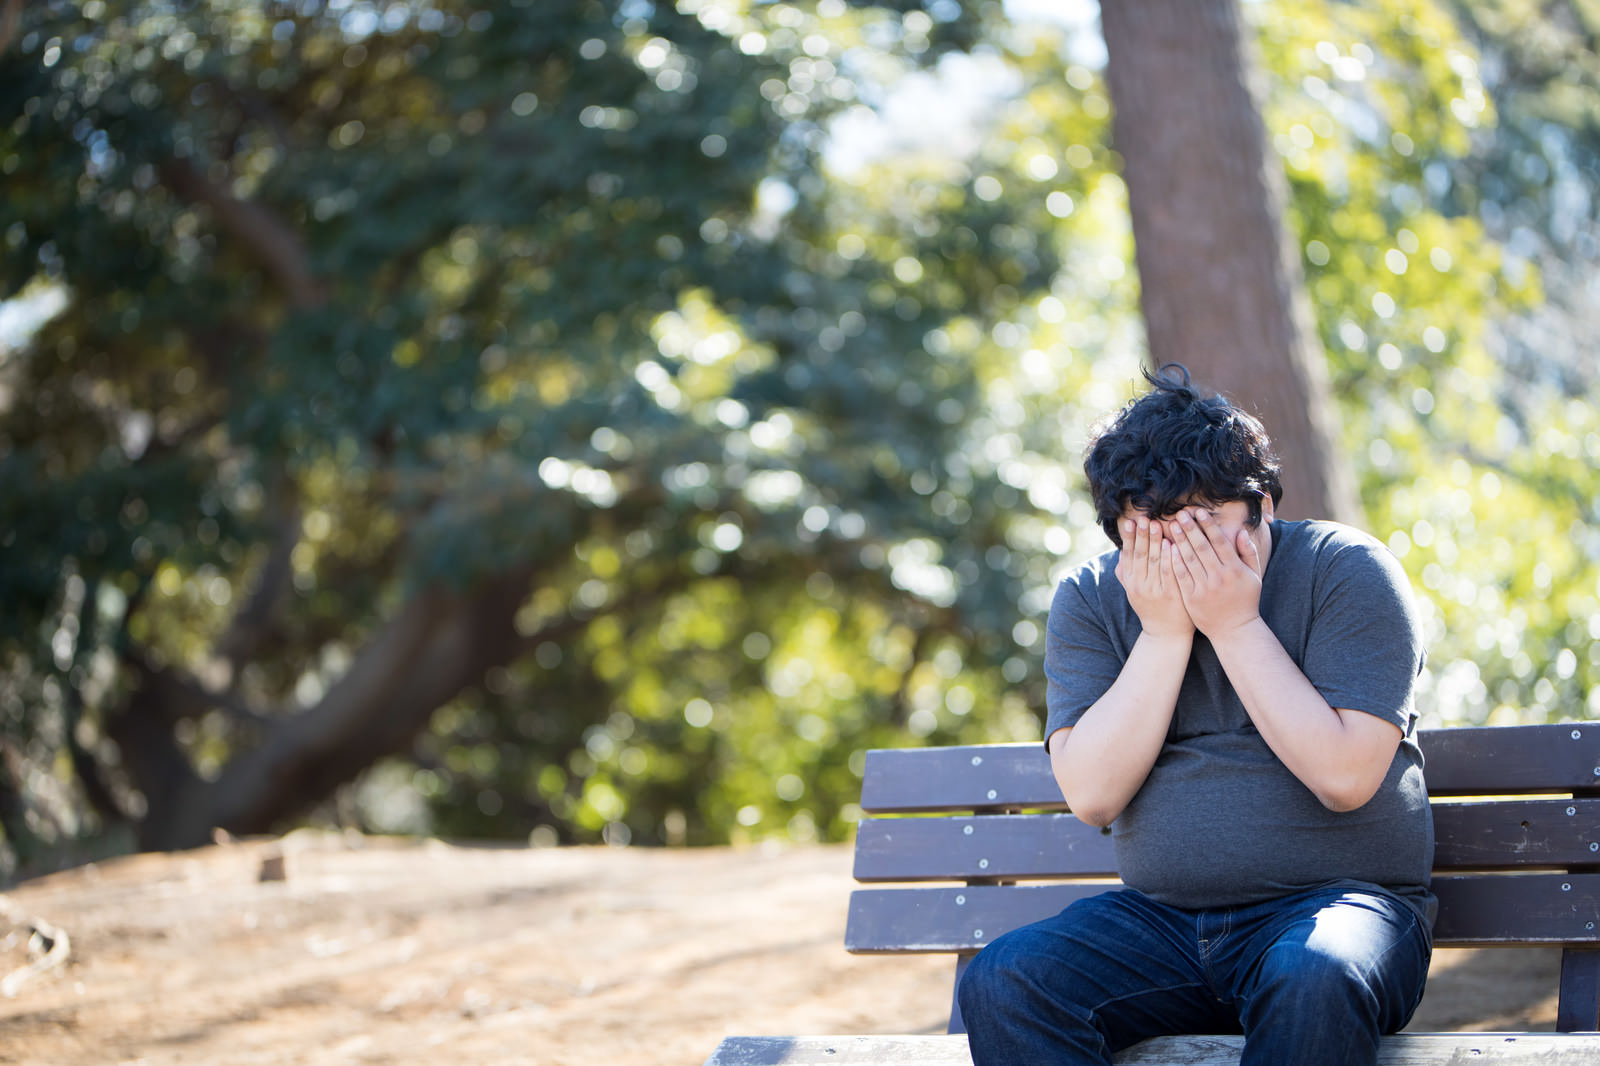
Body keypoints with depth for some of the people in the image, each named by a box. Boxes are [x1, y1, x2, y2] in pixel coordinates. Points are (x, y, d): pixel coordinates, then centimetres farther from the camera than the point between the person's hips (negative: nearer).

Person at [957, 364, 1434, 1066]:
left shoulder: (1347, 571, -3)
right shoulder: (1089, 599, 6)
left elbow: (1345, 777, -15)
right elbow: (1091, 795, -6)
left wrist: (1235, 625, -14)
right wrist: (1164, 632, -11)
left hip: (1340, 899, -3)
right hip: (1159, 920, 3)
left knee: (1312, 982, -39)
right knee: (999, 985, -24)